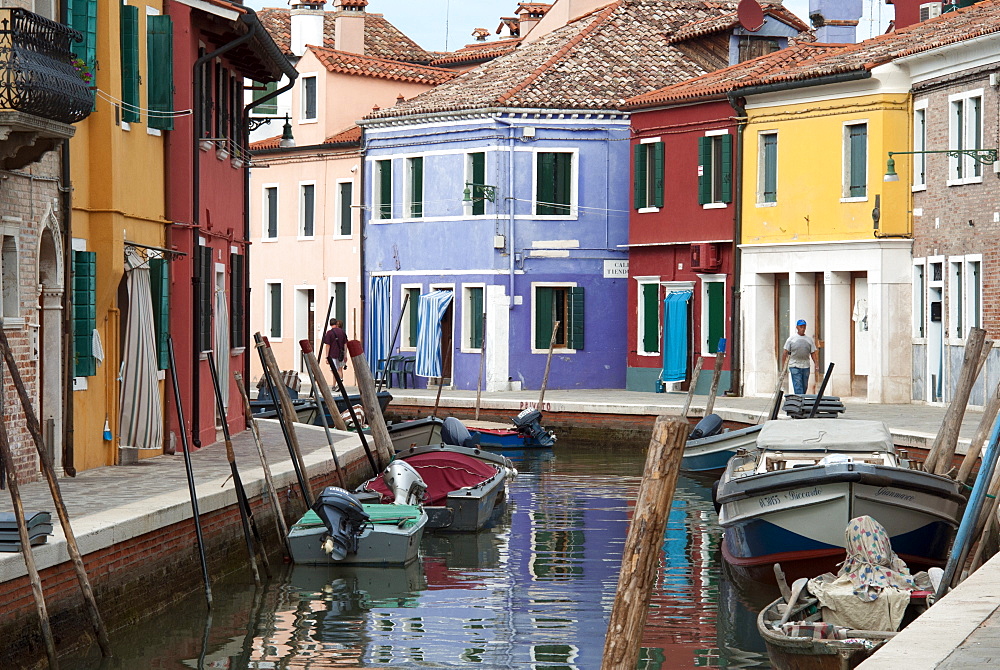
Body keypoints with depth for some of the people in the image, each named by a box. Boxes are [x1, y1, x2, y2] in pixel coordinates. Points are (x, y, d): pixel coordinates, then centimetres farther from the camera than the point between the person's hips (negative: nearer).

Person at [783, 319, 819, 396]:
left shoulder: (809, 340, 9)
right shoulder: (791, 339, 1)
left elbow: (813, 354, 9)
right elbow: (786, 353, 3)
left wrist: (817, 366, -1)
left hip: (806, 367, 4)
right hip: (795, 366, -4)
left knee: (804, 387, 9)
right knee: (798, 387, -12)